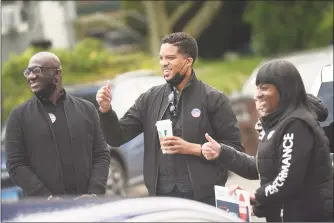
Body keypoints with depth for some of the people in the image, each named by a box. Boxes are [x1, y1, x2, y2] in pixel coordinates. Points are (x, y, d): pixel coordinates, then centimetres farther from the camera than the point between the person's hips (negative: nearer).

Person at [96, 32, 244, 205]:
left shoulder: (213, 99, -2)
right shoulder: (150, 99, 9)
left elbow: (235, 149, -5)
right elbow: (118, 137, 7)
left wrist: (191, 148, -14)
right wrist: (106, 109, -10)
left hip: (202, 197, -3)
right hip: (160, 196, 3)